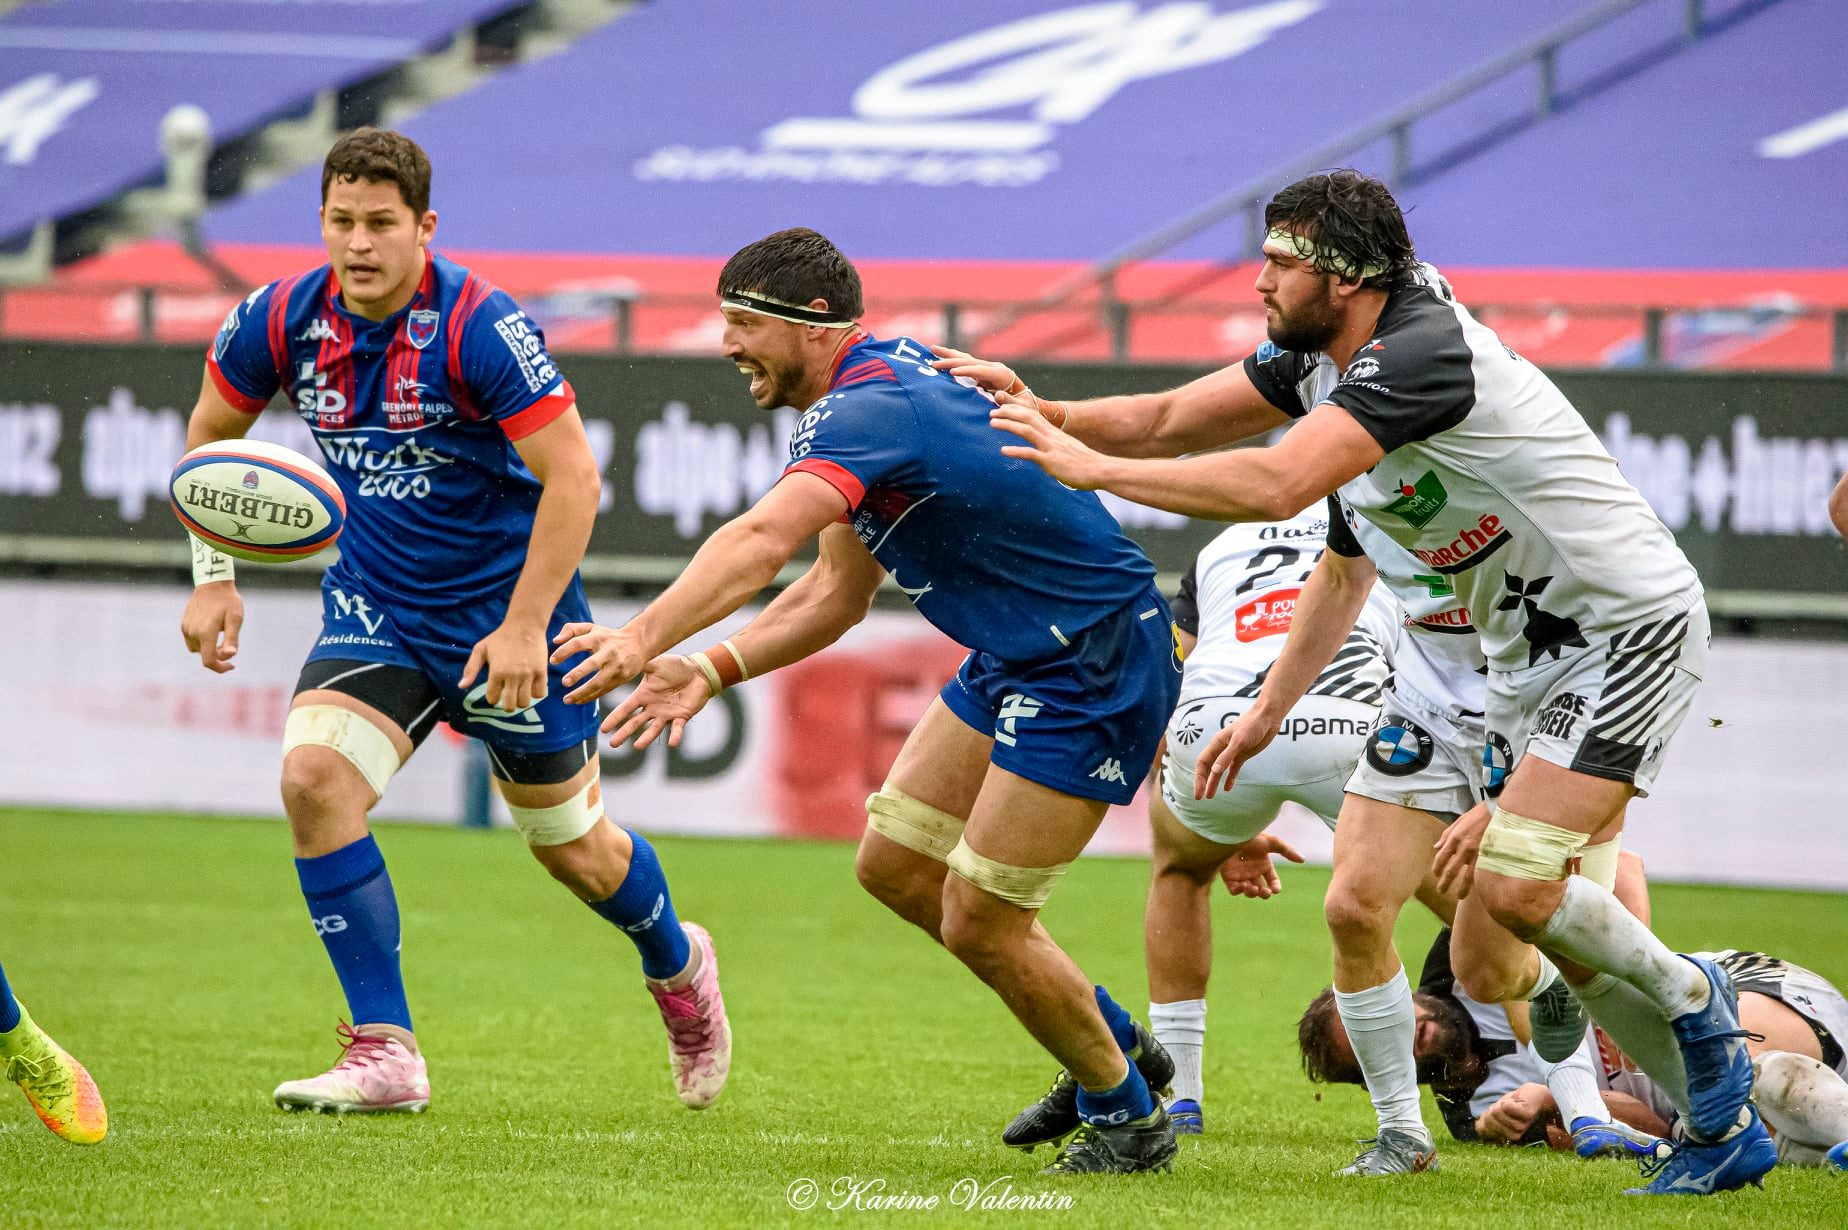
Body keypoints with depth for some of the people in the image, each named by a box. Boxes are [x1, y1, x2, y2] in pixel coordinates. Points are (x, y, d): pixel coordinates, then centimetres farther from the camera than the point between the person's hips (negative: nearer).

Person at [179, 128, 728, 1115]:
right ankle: (383, 1054, -16)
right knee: (313, 775, -22)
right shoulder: (282, 321, -9)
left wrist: (524, 627, -25)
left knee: (571, 846, 10)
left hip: (503, 611, -4)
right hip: (375, 607, 4)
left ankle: (678, 968, 45)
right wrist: (213, 578, 2)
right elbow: (211, 431, 10)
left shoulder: (480, 327, -24)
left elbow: (572, 477, -22)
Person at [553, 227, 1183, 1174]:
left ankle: (1125, 1114, 15)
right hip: (1014, 659, 10)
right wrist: (713, 669, 1)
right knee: (895, 867, 12)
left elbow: (761, 541, -42)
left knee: (978, 924, -6)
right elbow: (838, 592, 14)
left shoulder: (869, 410, -24)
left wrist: (644, 638, -54)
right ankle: (1115, 1047, 26)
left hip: (1094, 664, -10)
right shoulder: (883, 380, 9)